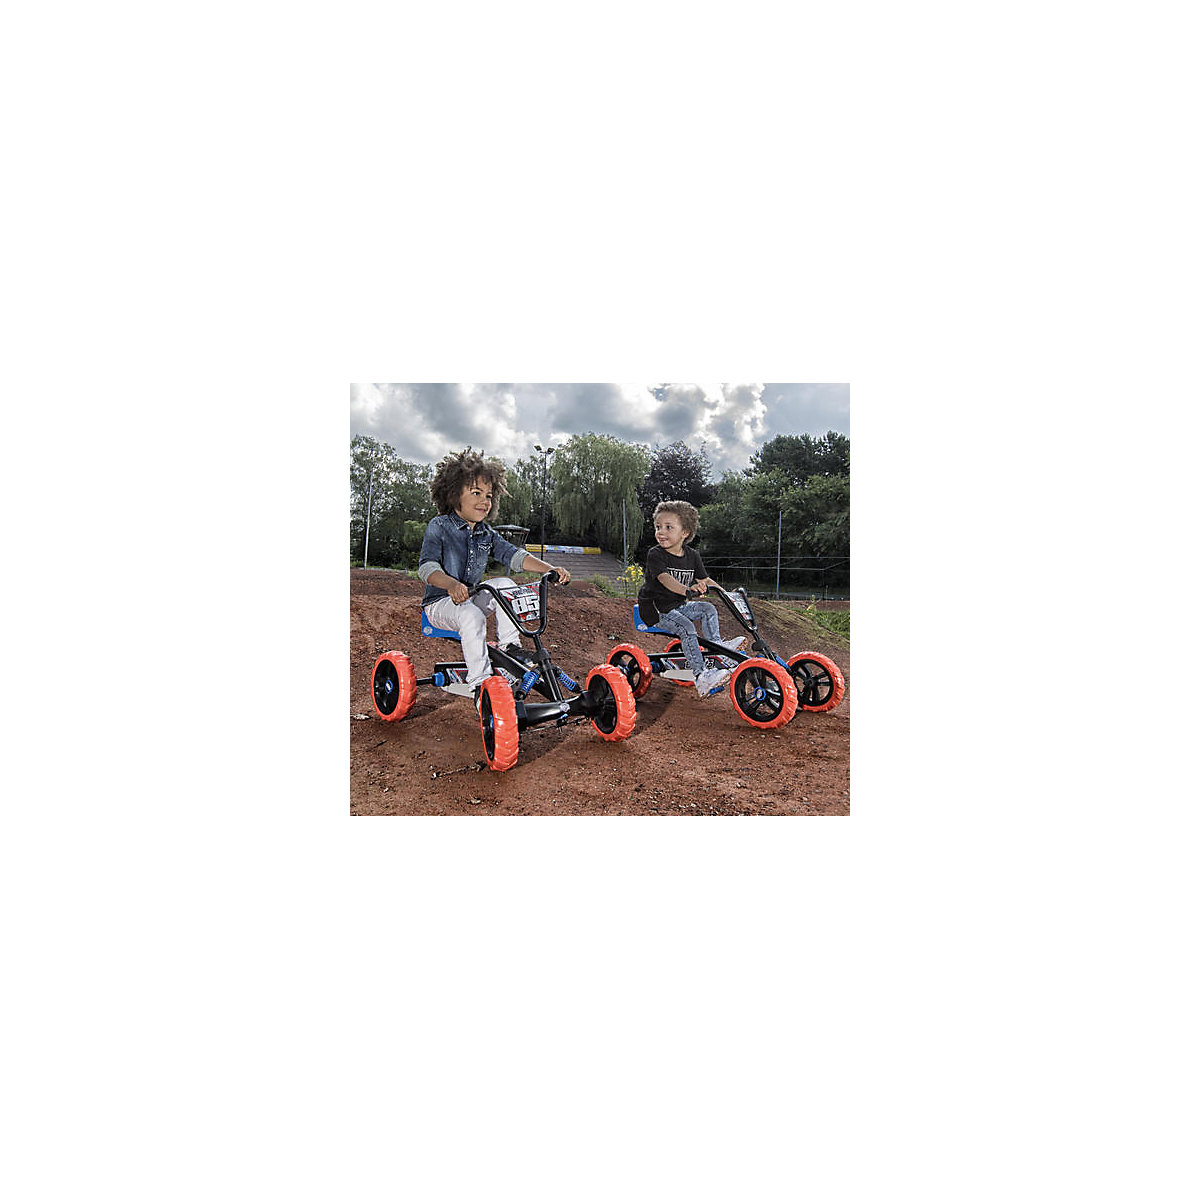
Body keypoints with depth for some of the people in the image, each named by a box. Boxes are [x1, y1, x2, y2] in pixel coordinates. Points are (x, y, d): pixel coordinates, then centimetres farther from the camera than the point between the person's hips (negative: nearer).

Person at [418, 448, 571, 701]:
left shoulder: (487, 534, 7)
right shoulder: (439, 526, -11)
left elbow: (514, 555, -1)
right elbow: (427, 566, -23)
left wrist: (551, 569, -17)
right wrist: (452, 584, -45)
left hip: (472, 597, 6)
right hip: (440, 603, -5)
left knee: (505, 584, -19)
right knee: (473, 616, -35)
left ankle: (509, 645, -9)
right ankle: (479, 683, -28)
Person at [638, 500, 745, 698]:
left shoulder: (692, 555, 4)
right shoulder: (655, 554, -16)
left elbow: (705, 579, 13)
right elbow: (664, 578, -34)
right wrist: (687, 589, -52)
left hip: (679, 605, 7)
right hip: (656, 609, -7)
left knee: (708, 608, -6)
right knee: (686, 627, -27)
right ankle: (701, 678, -30)